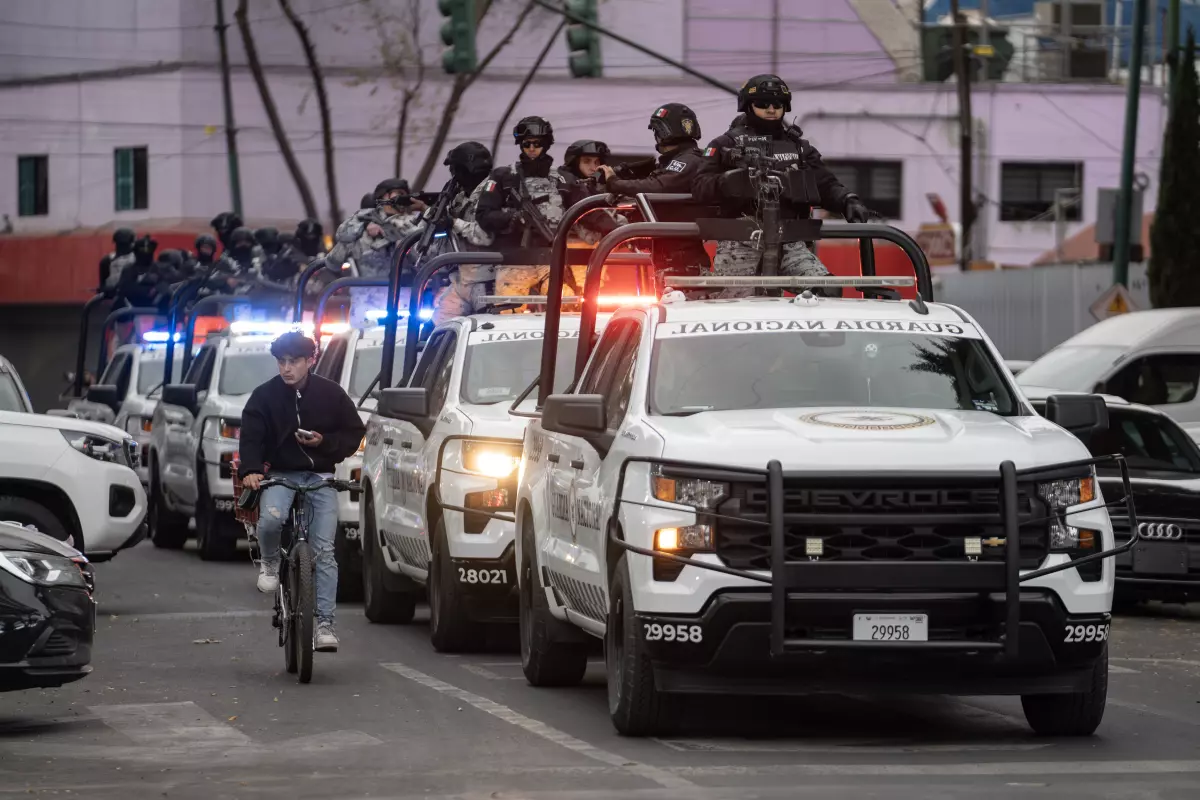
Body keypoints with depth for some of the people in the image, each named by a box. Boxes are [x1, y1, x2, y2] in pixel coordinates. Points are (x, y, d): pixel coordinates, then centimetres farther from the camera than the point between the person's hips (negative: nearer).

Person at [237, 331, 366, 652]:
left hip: (320, 479, 0)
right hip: (281, 475, 0)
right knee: (271, 519, -32)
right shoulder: (264, 396, -1)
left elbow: (354, 433, 6)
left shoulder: (330, 394, 0)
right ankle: (270, 562, 2)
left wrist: (324, 442, -12)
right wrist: (251, 470, -25)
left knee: (324, 551, -8)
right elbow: (251, 437, -7)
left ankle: (324, 623, -7)